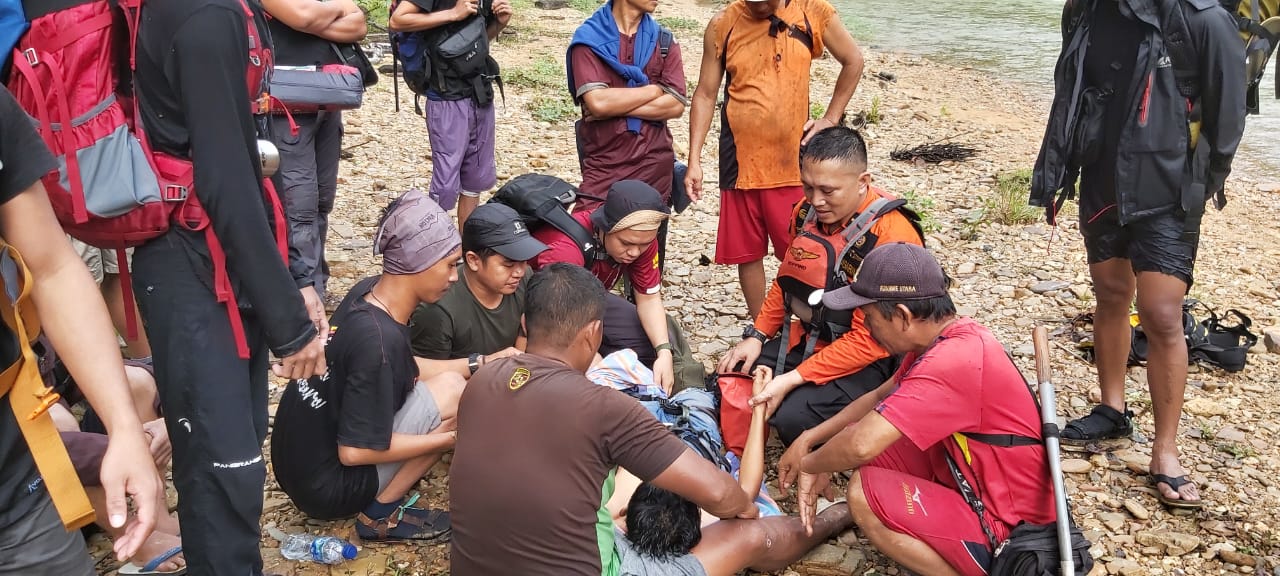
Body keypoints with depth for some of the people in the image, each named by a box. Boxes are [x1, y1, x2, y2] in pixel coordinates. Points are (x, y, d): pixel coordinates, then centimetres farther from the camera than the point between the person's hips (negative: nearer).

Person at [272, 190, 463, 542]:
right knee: (451, 392, -14)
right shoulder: (379, 339, -29)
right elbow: (354, 451, -25)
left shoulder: (367, 290, -5)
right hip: (325, 489, -8)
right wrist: (452, 437, -16)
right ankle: (382, 515, -4)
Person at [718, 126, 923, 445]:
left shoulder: (891, 236, -25)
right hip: (805, 338, 8)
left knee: (794, 417, -27)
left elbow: (869, 340, -24)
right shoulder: (807, 211, -2)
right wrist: (757, 335, 3)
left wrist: (792, 380, -25)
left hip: (865, 360, -7)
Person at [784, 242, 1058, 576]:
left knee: (863, 492, -20)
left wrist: (809, 464, -12)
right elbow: (880, 398, 15)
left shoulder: (952, 363, -30)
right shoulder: (949, 338, 0)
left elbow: (860, 446, -34)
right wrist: (808, 439, 7)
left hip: (1009, 535, -9)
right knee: (855, 434, 4)